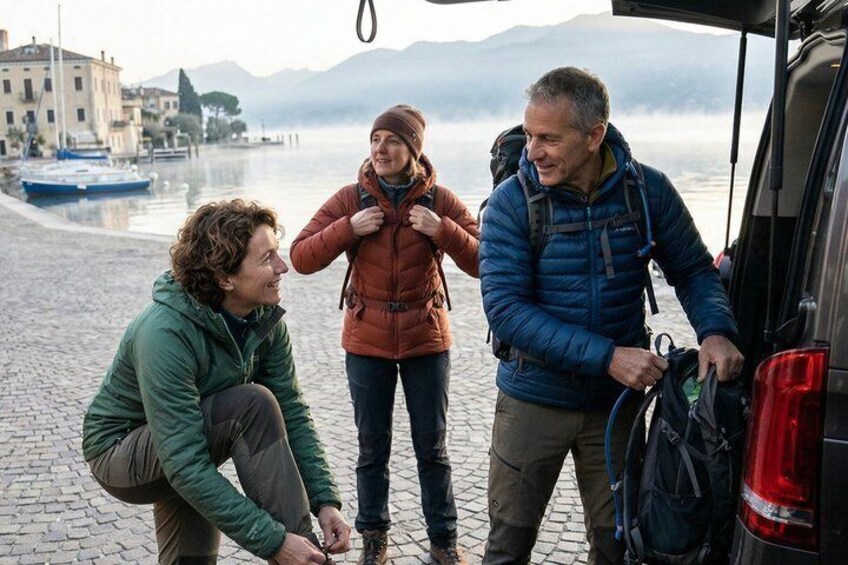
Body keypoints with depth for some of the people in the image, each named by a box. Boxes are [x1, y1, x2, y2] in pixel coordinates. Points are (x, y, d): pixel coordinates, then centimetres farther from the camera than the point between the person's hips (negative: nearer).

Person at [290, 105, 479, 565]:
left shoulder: (440, 201, -5)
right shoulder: (351, 199, -5)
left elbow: (482, 263, -9)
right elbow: (301, 258, -8)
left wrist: (442, 230, -22)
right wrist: (348, 228, -20)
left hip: (426, 339, 0)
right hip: (367, 342, 1)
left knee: (432, 447, 10)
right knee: (372, 448, 12)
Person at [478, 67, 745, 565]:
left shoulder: (648, 190, -7)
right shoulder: (512, 202, -14)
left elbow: (693, 270, 3)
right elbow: (505, 308, -21)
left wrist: (716, 331, -18)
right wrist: (608, 356, -27)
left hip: (618, 400, 2)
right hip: (533, 400, -2)